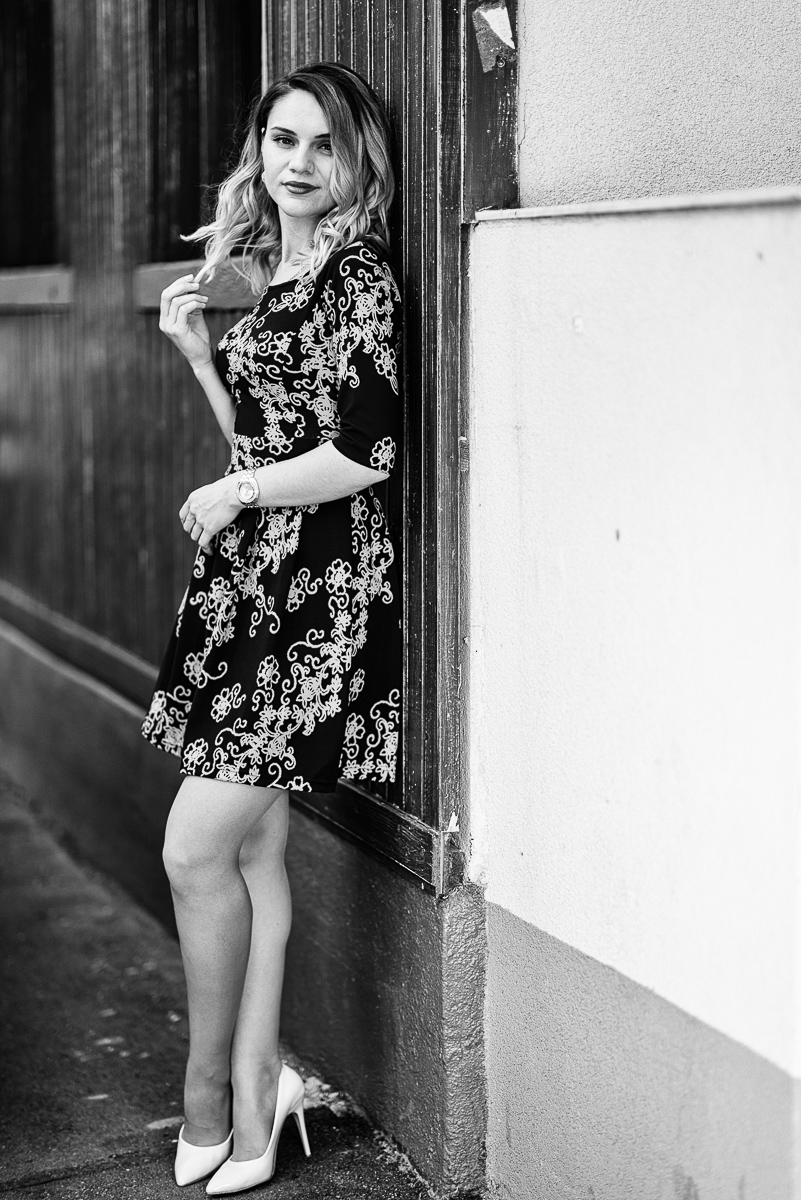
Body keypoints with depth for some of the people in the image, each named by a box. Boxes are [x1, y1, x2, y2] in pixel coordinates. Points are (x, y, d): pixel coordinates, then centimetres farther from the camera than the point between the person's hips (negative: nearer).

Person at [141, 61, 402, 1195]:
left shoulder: (361, 275, -10)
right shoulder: (273, 274, 16)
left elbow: (365, 454, -19)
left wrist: (231, 495, -7)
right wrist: (197, 350, 9)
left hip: (320, 592, -9)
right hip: (249, 584, 9)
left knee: (197, 849, -6)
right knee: (253, 851, 9)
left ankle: (210, 1094, 12)